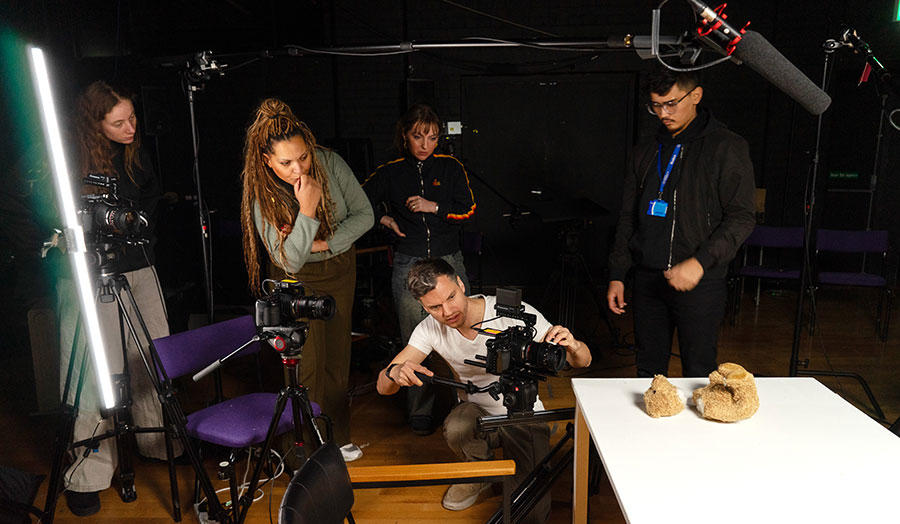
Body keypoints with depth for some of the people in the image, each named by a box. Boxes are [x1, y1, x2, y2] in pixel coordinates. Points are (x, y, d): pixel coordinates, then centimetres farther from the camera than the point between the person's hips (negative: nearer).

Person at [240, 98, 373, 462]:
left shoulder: (330, 163, -20)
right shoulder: (261, 194, -23)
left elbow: (364, 214, -11)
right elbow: (288, 260, -25)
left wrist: (322, 243, -21)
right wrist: (307, 211, -38)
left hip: (338, 268, 2)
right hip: (297, 280, -2)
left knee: (337, 358, 9)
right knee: (308, 364, -3)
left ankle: (338, 437, 27)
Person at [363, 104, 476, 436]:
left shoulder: (451, 168, 7)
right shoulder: (390, 172, 6)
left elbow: (468, 210, 2)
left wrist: (433, 207, -9)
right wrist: (384, 219, 3)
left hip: (449, 261, 1)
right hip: (409, 265, 0)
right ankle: (420, 412, 15)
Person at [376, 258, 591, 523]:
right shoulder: (430, 329, -14)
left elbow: (583, 361, -20)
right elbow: (383, 386, -17)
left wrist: (572, 346, -44)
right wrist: (395, 373, -41)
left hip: (524, 416, -3)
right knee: (457, 429, -33)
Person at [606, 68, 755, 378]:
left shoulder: (726, 147, -2)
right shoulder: (646, 154, 14)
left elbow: (741, 218, -8)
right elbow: (628, 219, 17)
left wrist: (701, 261, -21)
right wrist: (617, 275, 12)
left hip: (700, 283, -5)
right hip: (647, 279, 5)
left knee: (699, 375, 0)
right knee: (648, 371, 12)